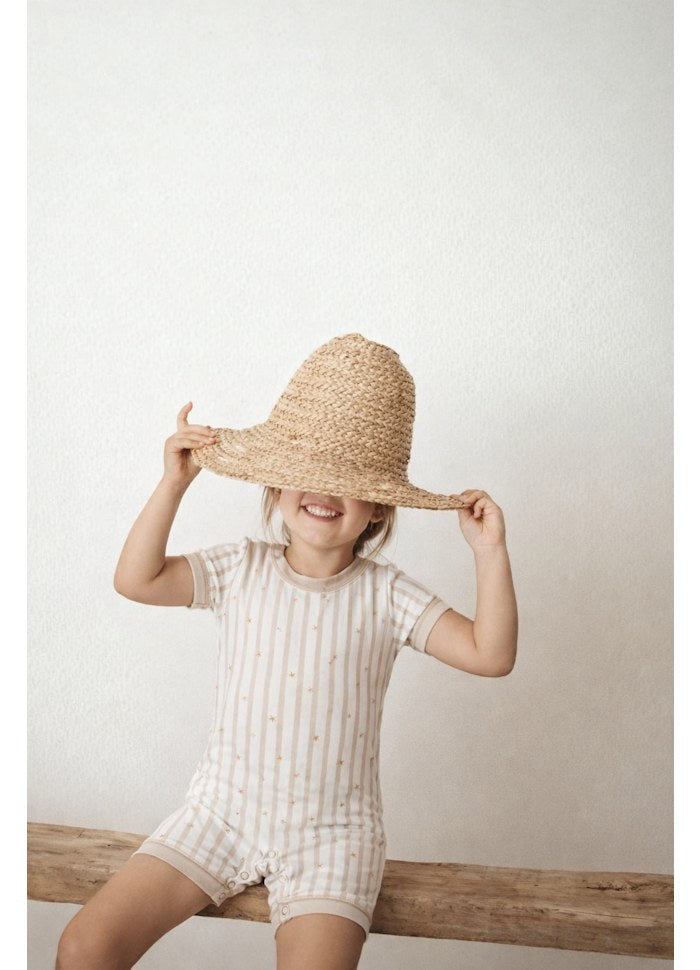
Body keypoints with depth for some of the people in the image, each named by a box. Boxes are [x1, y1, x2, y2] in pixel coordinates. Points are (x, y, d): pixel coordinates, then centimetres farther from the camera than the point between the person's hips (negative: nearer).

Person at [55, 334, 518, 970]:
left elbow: (491, 655, -10)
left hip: (330, 832, -1)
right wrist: (174, 483, -15)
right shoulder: (239, 570, 0)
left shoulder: (386, 594, -5)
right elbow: (135, 580, -10)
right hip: (223, 811, 2)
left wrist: (491, 553, -20)